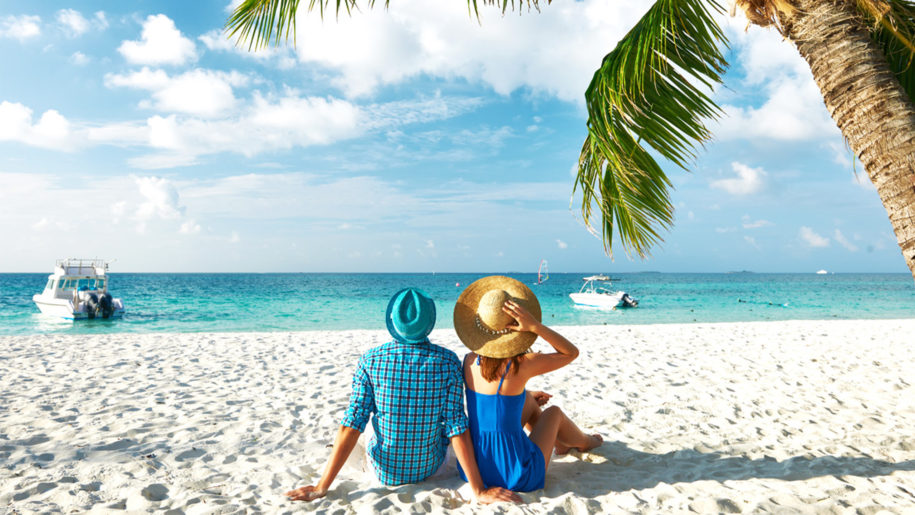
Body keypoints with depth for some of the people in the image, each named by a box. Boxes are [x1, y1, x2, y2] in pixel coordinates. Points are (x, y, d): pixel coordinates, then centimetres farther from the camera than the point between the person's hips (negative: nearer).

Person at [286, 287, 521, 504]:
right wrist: (479, 490, -16)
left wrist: (322, 487, -15)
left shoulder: (370, 360, -18)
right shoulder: (447, 361, -20)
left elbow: (352, 424, -20)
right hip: (428, 467, 0)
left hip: (384, 471, 1)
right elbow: (457, 427, -21)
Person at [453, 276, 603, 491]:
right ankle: (584, 442, 53)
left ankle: (558, 442, 53)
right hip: (516, 478, -5)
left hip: (474, 468, 5)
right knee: (553, 411, 21)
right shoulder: (520, 366, -23)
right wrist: (535, 326, -20)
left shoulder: (469, 362, -6)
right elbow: (571, 352, -8)